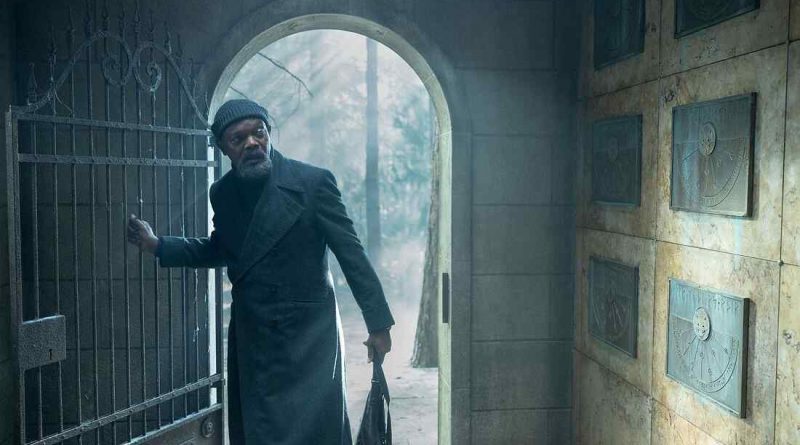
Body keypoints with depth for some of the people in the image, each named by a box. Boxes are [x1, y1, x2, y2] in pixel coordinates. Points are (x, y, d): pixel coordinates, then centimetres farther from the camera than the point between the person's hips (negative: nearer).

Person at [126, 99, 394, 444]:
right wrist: (158, 245, 6)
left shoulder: (313, 181, -13)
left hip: (307, 335, -5)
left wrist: (378, 324, -9)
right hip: (250, 338, 5)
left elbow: (351, 253, -10)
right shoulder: (222, 192, 3)